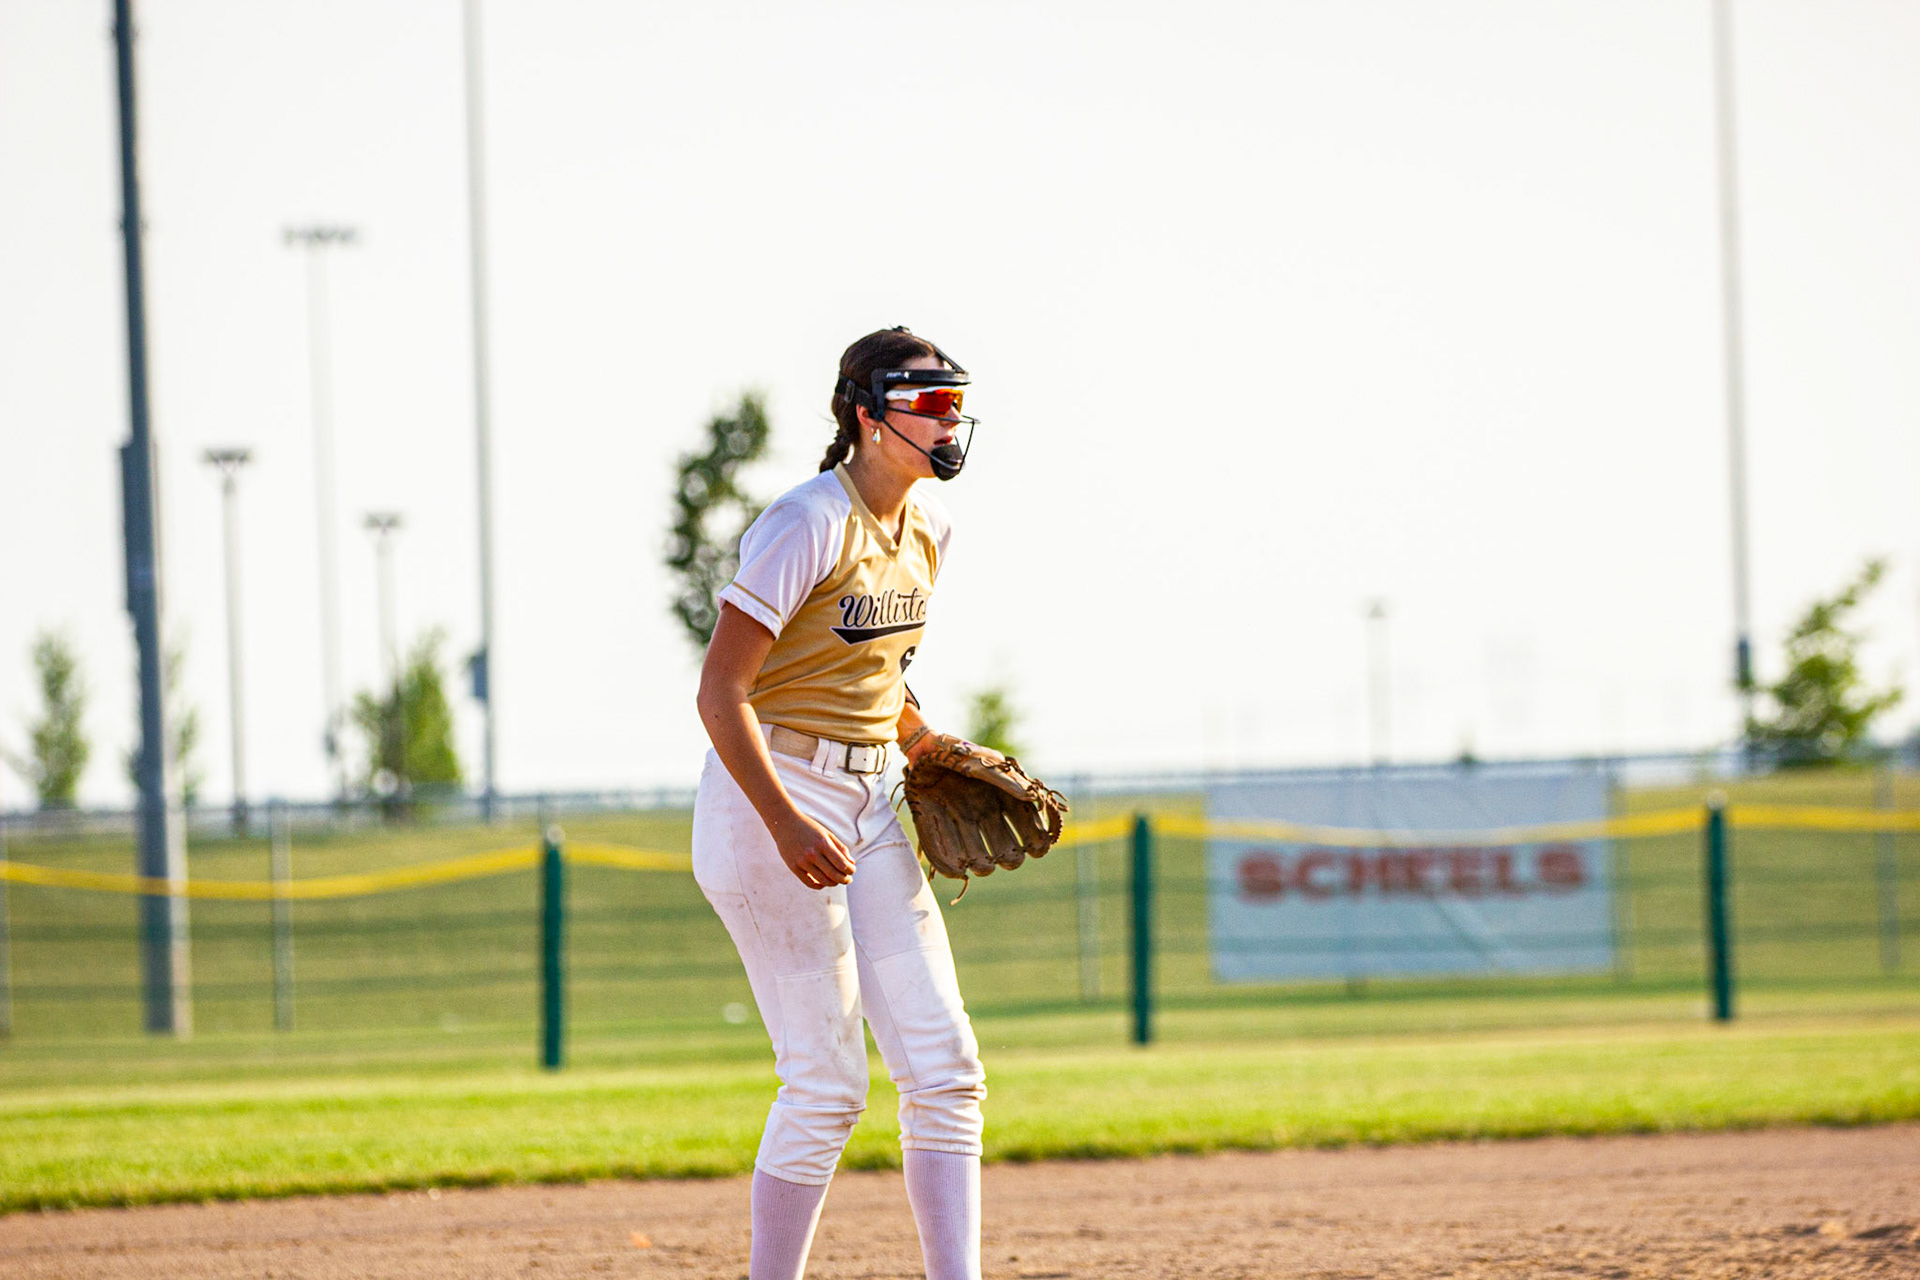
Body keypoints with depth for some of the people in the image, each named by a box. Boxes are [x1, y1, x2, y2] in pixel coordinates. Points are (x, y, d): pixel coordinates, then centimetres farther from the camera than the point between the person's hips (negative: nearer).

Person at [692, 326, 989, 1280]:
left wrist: (929, 750, 9)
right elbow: (721, 692, -20)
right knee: (828, 1085, -8)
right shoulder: (806, 527, -17)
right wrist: (785, 825, -29)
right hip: (767, 802, -8)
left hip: (864, 808, 8)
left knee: (943, 1067, 0)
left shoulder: (925, 529, 9)